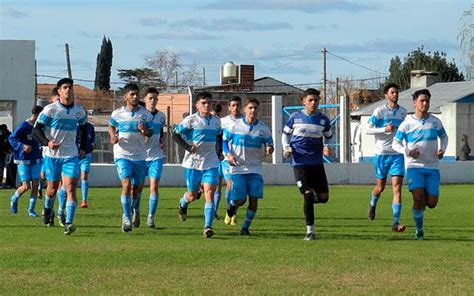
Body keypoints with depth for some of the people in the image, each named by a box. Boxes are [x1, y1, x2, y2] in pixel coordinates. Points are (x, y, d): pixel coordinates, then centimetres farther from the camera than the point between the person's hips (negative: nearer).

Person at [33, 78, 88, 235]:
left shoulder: (79, 111, 5)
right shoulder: (50, 110, -7)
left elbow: (83, 128, 23)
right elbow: (36, 129, -7)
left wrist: (83, 148, 13)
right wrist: (47, 142, -24)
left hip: (71, 156, 1)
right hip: (52, 155, -1)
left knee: (70, 188, -15)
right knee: (52, 189, 11)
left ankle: (68, 223, -22)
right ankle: (47, 210, 43)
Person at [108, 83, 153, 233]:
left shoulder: (145, 114, -1)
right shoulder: (117, 113, -2)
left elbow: (151, 133, 7)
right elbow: (111, 126, 16)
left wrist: (145, 131, -16)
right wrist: (113, 137, -4)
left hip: (139, 156, 2)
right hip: (122, 154, -2)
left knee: (135, 188, 10)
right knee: (126, 184, -19)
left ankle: (133, 211, 35)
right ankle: (126, 217, -12)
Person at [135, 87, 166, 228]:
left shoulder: (161, 116, 5)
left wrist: (162, 140, 5)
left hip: (156, 156, 2)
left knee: (154, 187, -7)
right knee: (138, 187, 6)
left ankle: (151, 217, 0)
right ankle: (136, 212, 28)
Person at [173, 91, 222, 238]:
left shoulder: (216, 121, 7)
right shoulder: (191, 120, -7)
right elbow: (175, 134, -4)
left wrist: (219, 151, 15)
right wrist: (187, 147, -16)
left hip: (211, 163, 3)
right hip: (193, 162, -3)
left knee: (209, 194, -12)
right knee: (192, 195, 9)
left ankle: (208, 227, -16)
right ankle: (183, 205, 46)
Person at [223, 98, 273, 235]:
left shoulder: (263, 129, 2)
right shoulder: (236, 125, -2)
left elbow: (269, 145, 10)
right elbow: (224, 140, 7)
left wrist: (269, 149, -15)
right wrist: (228, 154, -11)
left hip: (255, 169, 2)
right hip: (238, 168, -2)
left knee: (254, 199, -7)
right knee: (240, 200, -7)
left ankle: (245, 227, 9)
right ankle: (232, 204, 31)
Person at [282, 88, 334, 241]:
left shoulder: (323, 119, 5)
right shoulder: (295, 117, 1)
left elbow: (329, 136, 19)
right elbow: (286, 133, 14)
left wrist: (327, 147, -2)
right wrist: (286, 147, -3)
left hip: (317, 162, 3)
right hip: (300, 163, -3)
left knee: (323, 197, -1)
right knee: (308, 194, -13)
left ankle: (309, 200, 36)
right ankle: (310, 231, -6)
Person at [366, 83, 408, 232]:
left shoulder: (403, 112, 8)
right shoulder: (379, 111, -4)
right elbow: (368, 130, -6)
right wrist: (384, 129, -20)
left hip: (397, 154, 2)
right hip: (382, 154, -2)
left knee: (397, 187, -11)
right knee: (380, 186, 11)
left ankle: (396, 222, -15)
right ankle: (372, 203, 46)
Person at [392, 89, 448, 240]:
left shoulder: (435, 122, 4)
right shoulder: (407, 124, -3)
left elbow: (444, 137, 21)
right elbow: (395, 143, 5)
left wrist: (442, 149, 1)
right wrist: (408, 152, -14)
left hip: (432, 167, 2)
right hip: (414, 166, -2)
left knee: (431, 203, -3)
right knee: (418, 199, -19)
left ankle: (423, 203, 35)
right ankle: (419, 230, -1)